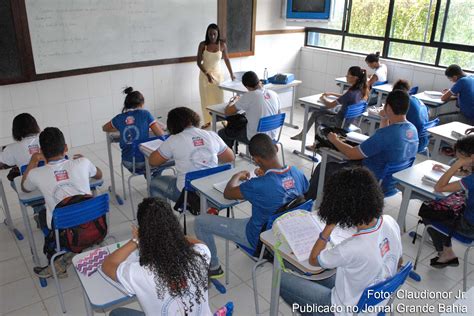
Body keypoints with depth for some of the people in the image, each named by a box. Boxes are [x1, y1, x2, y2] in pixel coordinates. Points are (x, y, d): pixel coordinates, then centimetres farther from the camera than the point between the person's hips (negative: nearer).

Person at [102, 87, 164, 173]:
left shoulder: (119, 118, 4)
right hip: (142, 162, -4)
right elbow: (161, 135, -7)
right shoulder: (145, 114, -7)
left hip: (127, 163, 4)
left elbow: (104, 128, 24)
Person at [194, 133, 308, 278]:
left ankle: (213, 267, 23)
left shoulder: (259, 186, -35)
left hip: (261, 237, -6)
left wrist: (237, 176, 2)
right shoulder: (297, 173, -17)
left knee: (200, 221, 2)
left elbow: (228, 193, -16)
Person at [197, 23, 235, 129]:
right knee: (206, 98, 7)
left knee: (219, 97, 2)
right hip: (205, 74, 0)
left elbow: (226, 60, 6)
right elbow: (198, 62, -9)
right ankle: (207, 121, 19)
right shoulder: (202, 45, -10)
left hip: (218, 74, 0)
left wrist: (231, 74, 8)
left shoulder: (222, 45, -7)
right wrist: (207, 74, -21)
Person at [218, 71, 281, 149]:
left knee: (222, 133, 11)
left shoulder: (248, 97, -20)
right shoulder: (274, 94, -3)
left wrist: (232, 102, 11)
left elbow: (227, 112, -12)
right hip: (272, 136, 7)